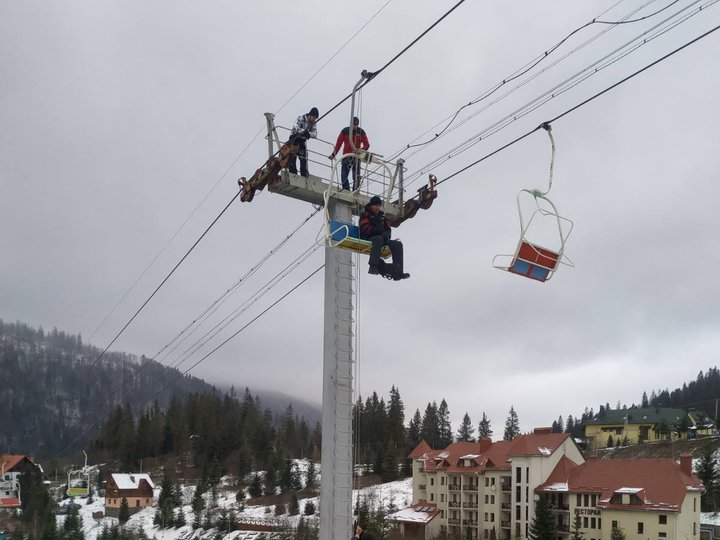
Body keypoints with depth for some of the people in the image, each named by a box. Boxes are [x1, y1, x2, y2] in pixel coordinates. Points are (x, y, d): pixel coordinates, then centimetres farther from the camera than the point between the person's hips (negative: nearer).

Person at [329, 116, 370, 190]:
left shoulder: (361, 132, 0)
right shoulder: (345, 131, 1)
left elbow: (367, 145, -2)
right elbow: (338, 143, 2)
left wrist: (361, 150, -23)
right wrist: (333, 154, -5)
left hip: (356, 156, -1)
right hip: (346, 156, 1)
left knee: (356, 177, -5)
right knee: (343, 175, -4)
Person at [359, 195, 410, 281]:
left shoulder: (381, 215, 23)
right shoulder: (365, 215, 4)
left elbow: (387, 228, 18)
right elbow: (366, 229, -12)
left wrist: (387, 234, -9)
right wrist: (381, 232, -18)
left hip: (383, 238, 6)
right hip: (368, 239, -6)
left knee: (398, 244, -15)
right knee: (378, 239, -39)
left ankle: (397, 272, -25)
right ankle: (373, 266, -50)